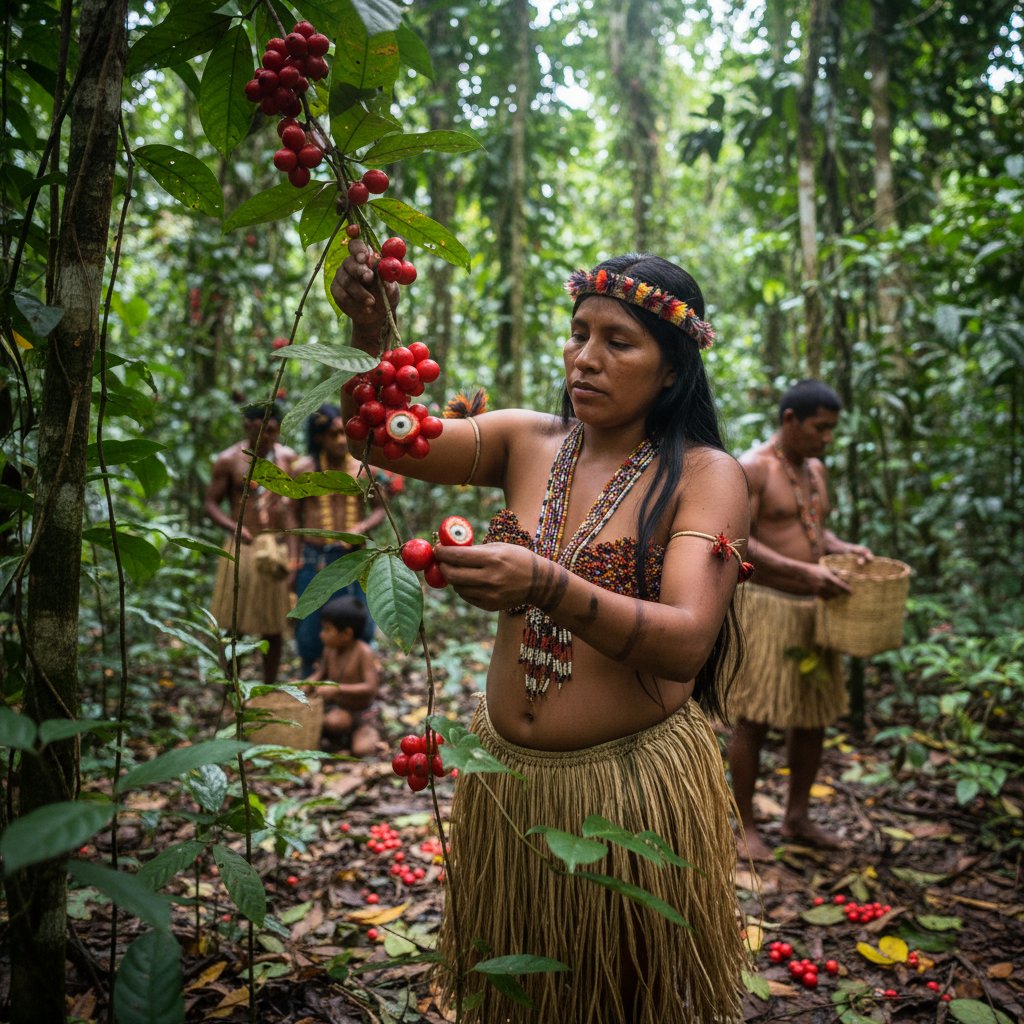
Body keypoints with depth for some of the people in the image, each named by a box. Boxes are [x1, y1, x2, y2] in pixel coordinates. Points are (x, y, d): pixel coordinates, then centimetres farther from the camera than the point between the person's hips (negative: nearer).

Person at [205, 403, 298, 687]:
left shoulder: (287, 458, 4)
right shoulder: (228, 460, -3)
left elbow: (294, 506, 3)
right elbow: (210, 503, -2)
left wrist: (292, 549, -5)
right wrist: (234, 527, -21)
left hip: (276, 549, 2)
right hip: (242, 549, -2)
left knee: (274, 627, 8)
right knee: (235, 626, 2)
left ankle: (269, 690, 21)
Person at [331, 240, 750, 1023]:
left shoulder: (705, 475, -11)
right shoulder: (527, 443, 2)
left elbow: (688, 643, -23)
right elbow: (393, 437, -9)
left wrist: (547, 587, -37)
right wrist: (371, 332, -27)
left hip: (631, 785, -3)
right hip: (506, 776, 4)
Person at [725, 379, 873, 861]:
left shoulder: (816, 470, 14)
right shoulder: (750, 468, -11)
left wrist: (843, 547, 2)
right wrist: (805, 571, -26)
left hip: (812, 610, 8)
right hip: (766, 608, -8)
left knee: (813, 718, 13)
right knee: (753, 722, -2)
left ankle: (797, 817, 29)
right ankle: (746, 828, 12)